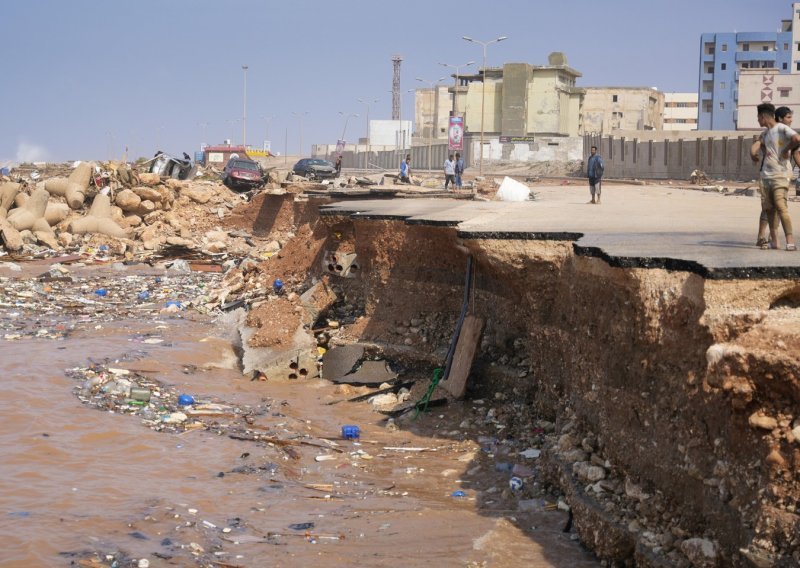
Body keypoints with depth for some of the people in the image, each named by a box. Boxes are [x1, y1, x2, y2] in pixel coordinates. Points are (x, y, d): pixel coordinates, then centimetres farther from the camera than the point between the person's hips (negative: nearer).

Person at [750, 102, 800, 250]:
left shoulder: (782, 129, -9)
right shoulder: (765, 132, 17)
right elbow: (758, 143, 35)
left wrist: (787, 150, -13)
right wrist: (754, 152, 16)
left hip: (780, 175, -8)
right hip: (766, 176, 8)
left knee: (781, 206, -18)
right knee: (768, 208, 8)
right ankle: (773, 241, 15)